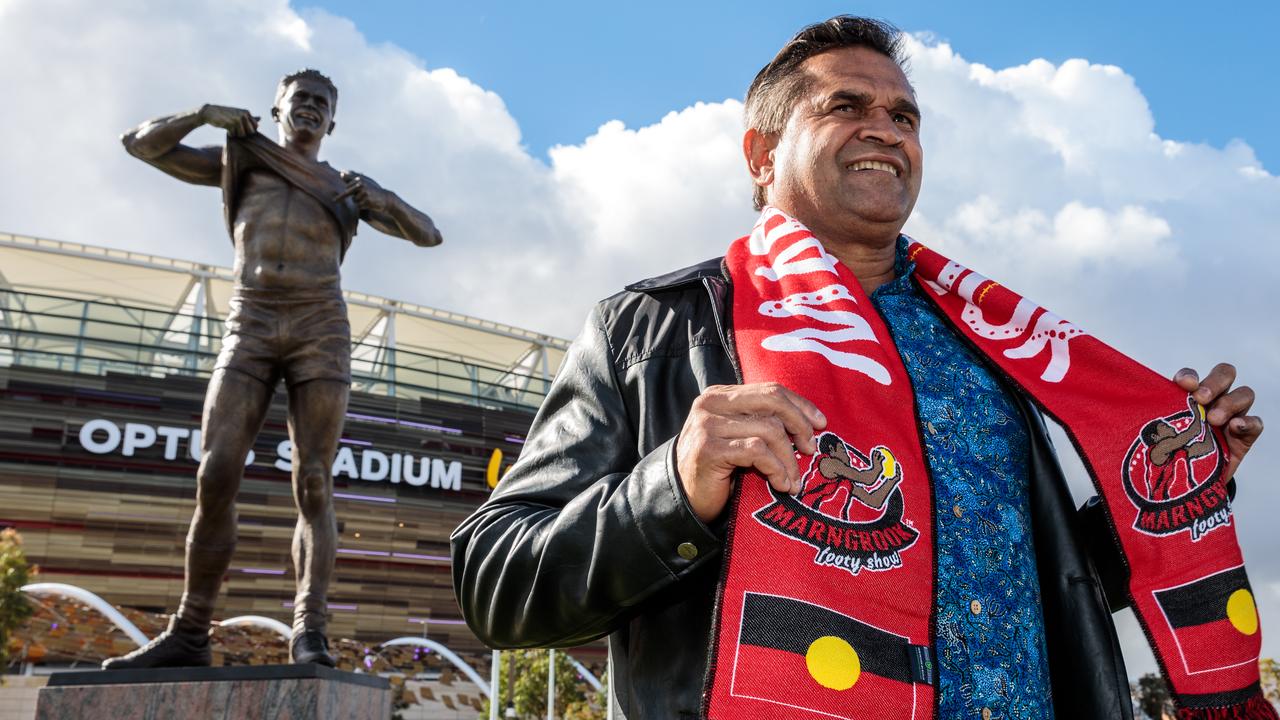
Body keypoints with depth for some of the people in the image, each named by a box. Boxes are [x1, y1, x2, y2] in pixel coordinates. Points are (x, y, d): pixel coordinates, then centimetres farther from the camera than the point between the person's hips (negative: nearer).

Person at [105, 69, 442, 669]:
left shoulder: (345, 188, 20)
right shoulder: (243, 162, 21)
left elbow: (428, 235, 15)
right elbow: (141, 144, 18)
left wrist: (380, 199, -4)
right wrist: (205, 114, 3)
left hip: (321, 332, 0)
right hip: (249, 332, 1)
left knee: (313, 484, -13)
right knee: (215, 477, -13)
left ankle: (309, 634, -18)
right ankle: (189, 635, -7)